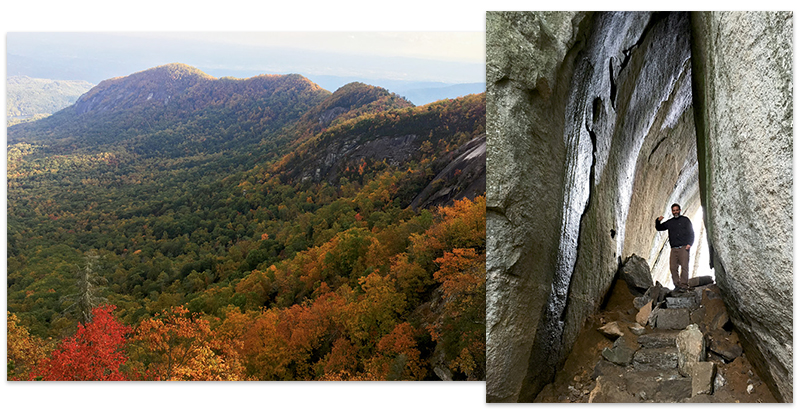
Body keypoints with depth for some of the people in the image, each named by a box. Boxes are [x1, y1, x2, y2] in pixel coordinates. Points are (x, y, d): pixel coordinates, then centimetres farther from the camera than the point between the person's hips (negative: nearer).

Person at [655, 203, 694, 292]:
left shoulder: (685, 220, 10)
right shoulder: (669, 222, 19)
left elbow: (691, 233, 6)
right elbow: (659, 228, 25)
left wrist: (689, 244, -8)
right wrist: (658, 221, 4)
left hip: (683, 248, -4)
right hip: (674, 249, 4)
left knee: (684, 266, -12)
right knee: (673, 267, -5)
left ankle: (684, 286, -13)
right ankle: (677, 285, 0)